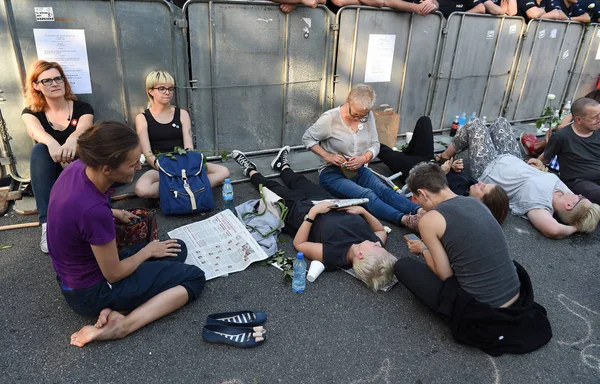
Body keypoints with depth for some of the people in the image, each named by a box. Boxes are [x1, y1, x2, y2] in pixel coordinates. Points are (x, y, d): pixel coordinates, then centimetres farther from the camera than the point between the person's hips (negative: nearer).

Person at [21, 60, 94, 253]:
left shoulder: (82, 108, -1)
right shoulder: (31, 113, 1)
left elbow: (82, 129, -25)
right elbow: (37, 132, -23)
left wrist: (72, 140, -50)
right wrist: (52, 143, -48)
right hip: (50, 177, 1)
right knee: (40, 149, -30)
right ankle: (47, 222, -37)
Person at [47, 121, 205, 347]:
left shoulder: (78, 167, -12)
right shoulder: (94, 211, -36)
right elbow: (114, 274, -20)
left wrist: (112, 213, 9)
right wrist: (147, 251, -5)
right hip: (91, 291, -8)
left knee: (178, 248, 13)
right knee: (194, 278, -2)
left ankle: (115, 310, -1)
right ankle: (123, 325, -12)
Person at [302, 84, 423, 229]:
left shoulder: (368, 116, 0)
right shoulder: (330, 118, -13)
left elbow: (375, 144, 6)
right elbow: (307, 138, -5)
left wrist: (364, 158, -16)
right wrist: (327, 156, -17)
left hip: (358, 170, 5)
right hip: (332, 173, -4)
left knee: (384, 190, -25)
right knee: (367, 195, -31)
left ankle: (420, 211, -44)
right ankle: (403, 219, -50)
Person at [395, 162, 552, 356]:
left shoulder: (429, 219, -12)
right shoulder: (475, 202, 8)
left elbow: (445, 275, -6)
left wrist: (423, 250, 11)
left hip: (480, 312, -7)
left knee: (402, 265, 6)